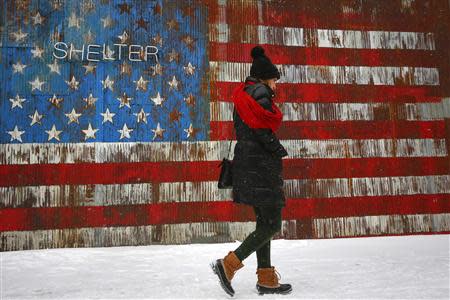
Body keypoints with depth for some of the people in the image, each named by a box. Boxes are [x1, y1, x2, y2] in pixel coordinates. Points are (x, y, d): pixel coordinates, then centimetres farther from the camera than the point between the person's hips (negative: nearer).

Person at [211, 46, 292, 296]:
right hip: (261, 165, -10)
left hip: (246, 164, 10)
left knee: (264, 223, 12)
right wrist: (280, 151, -3)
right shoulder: (259, 91, -8)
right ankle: (229, 264, -10)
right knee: (272, 224, -6)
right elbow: (262, 132, -18)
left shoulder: (242, 97, 20)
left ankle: (266, 279, 16)